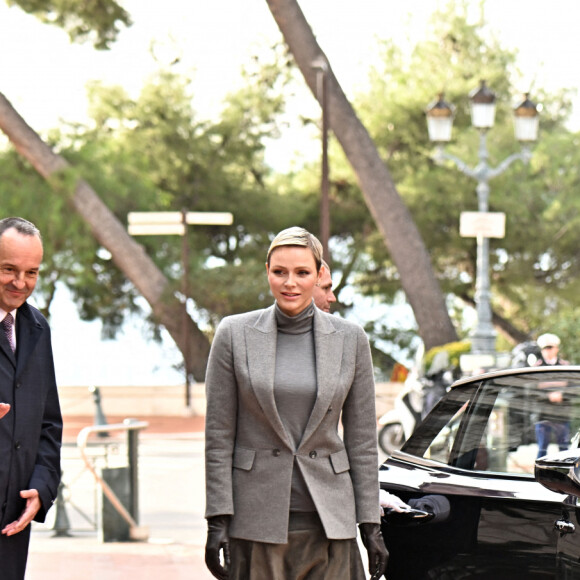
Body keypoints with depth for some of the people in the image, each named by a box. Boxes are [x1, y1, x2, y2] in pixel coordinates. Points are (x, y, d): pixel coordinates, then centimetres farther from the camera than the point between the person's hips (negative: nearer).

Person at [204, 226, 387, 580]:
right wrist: (218, 520, -5)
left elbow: (362, 438, 7)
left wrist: (370, 524, 4)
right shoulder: (235, 335, 0)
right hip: (257, 518, -1)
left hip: (327, 522, 1)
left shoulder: (350, 339, 4)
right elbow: (218, 434, 1)